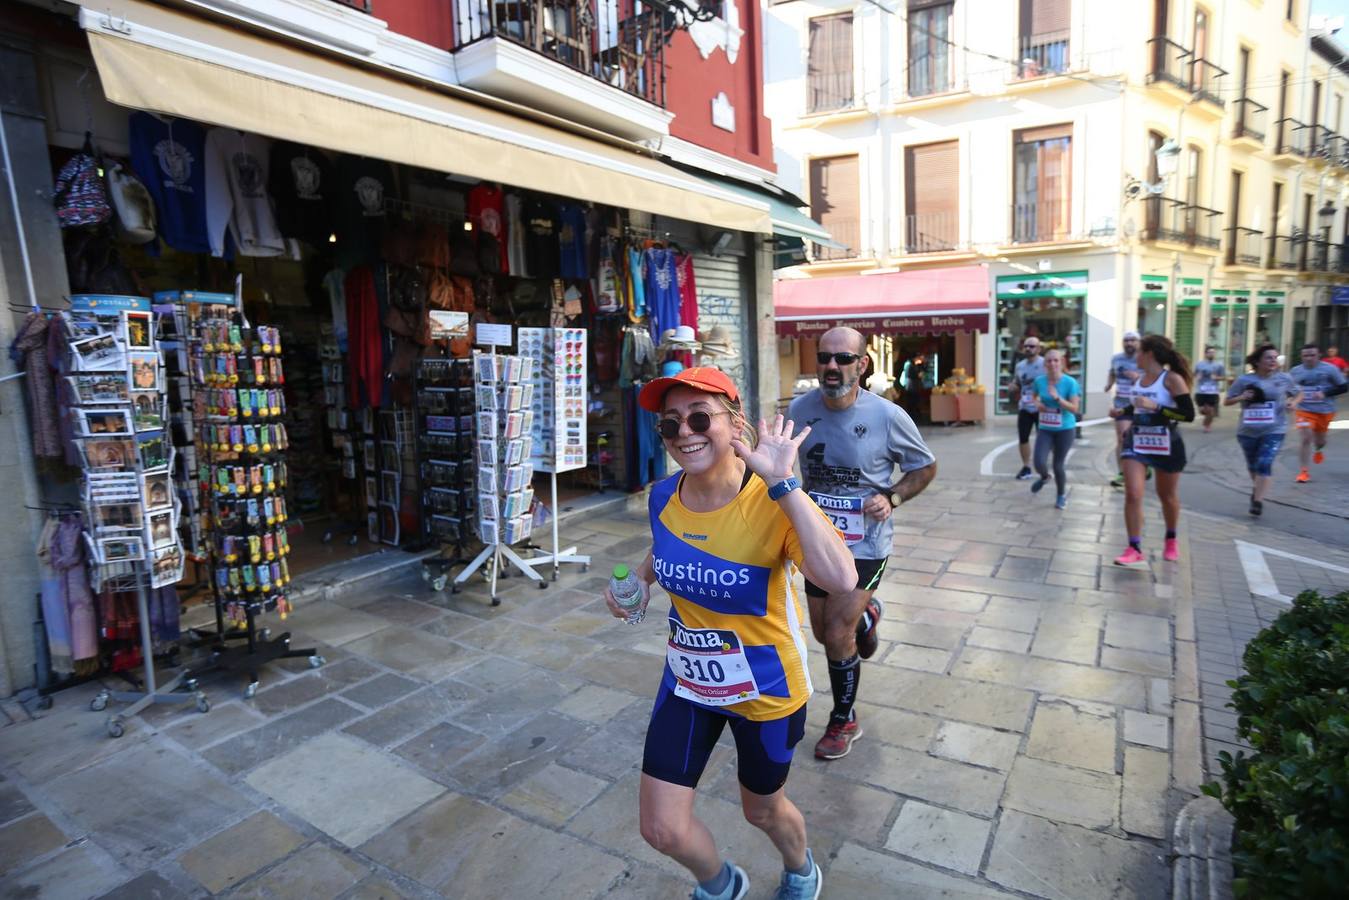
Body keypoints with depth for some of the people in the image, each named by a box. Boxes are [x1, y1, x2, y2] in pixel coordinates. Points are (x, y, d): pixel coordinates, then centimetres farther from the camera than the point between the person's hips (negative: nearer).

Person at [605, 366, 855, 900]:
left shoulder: (772, 500, -26)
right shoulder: (663, 498, -11)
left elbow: (840, 578, -44)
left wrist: (782, 482, -42)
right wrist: (639, 576, -6)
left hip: (765, 691, -4)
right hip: (688, 682, 4)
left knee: (762, 809, 21)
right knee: (661, 829, 7)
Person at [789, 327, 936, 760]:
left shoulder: (888, 416, -16)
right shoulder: (800, 410, -8)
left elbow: (925, 467, 0)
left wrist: (892, 498, -15)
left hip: (865, 544, -4)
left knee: (838, 636, -3)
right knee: (824, 634, 16)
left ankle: (844, 722, 24)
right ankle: (865, 615, 52)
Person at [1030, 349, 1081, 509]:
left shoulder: (1070, 382, -13)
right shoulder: (1039, 381, -3)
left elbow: (1075, 408, -17)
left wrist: (1057, 398, -29)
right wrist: (1037, 403, -2)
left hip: (1065, 429, -2)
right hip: (1045, 429, 2)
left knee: (1058, 465, 2)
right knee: (1039, 463, -13)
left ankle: (1062, 495, 29)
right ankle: (1044, 477, 26)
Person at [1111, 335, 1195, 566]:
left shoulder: (1172, 379, -13)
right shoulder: (1138, 380, 4)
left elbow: (1188, 414, -19)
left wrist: (1155, 406, -28)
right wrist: (1121, 413, 2)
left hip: (1166, 446, -4)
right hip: (1136, 442, 4)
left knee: (1167, 496, 15)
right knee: (1132, 494, -10)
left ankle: (1171, 541, 39)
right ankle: (1135, 550, -7)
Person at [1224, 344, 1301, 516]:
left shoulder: (1285, 378, -2)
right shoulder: (1243, 380, -6)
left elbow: (1297, 393, 16)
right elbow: (1226, 401, 0)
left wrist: (1292, 402, -5)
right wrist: (1241, 397, -18)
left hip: (1274, 431, -1)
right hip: (1247, 431, 1)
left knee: (1264, 465, -13)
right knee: (1253, 466, 18)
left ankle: (1258, 501, -9)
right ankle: (1257, 488, 45)